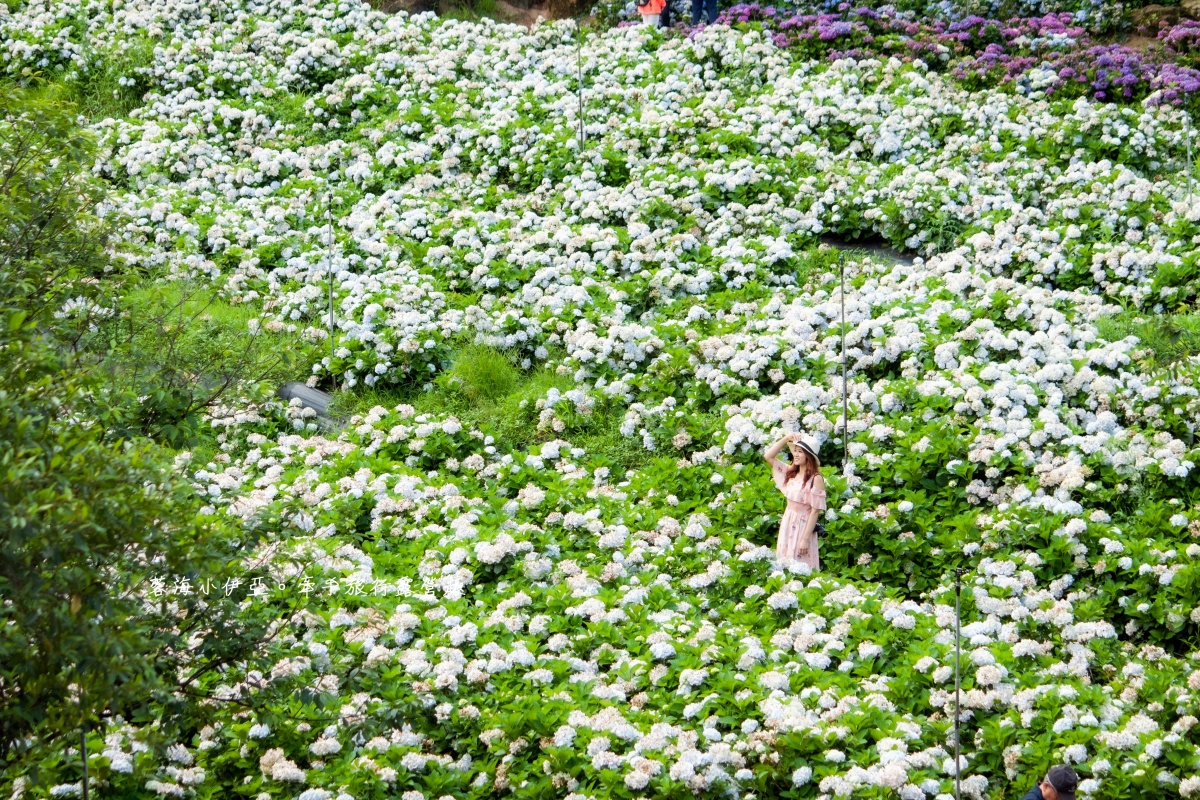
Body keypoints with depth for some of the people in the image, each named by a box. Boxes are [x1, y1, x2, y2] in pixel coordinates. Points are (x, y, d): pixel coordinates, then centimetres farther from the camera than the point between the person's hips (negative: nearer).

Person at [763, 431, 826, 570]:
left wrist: (806, 539, -18)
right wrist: (786, 438, 1)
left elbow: (815, 511, -15)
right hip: (787, 523, 7)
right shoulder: (791, 472, 6)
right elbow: (768, 456, 10)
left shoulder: (816, 479, -13)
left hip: (803, 526, -7)